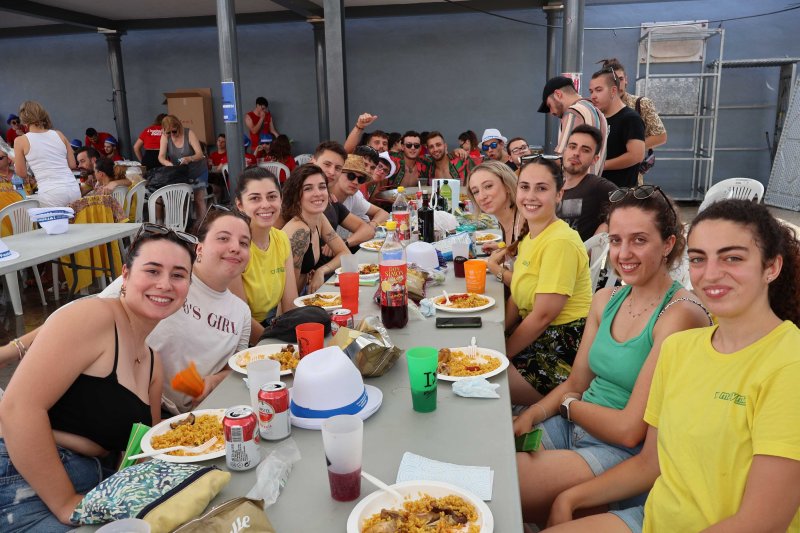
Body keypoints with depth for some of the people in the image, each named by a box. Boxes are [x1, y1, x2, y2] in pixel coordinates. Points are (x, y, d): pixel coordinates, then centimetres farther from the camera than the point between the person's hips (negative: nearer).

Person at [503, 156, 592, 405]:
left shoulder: (561, 242, -21)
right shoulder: (529, 237, 9)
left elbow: (543, 315, -21)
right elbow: (516, 300, 9)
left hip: (563, 349, -9)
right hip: (537, 339, 9)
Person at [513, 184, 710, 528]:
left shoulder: (681, 315, -16)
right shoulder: (606, 300, 6)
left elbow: (630, 429, -18)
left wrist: (568, 404, -2)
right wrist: (528, 417, -6)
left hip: (625, 453, -7)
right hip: (574, 428, 7)